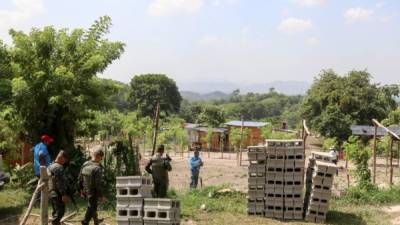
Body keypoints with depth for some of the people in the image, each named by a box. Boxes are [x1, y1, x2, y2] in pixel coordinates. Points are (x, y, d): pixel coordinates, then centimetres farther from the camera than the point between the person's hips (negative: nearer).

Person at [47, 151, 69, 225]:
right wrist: (64, 194, -21)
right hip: (58, 194, -10)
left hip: (52, 193, 10)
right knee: (60, 211, -6)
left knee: (56, 212, 17)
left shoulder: (50, 166, 16)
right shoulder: (58, 167, -16)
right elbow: (59, 182, -21)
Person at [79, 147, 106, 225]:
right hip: (93, 192, -8)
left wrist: (81, 189, 18)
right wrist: (102, 196, -14)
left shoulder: (84, 165, -4)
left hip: (86, 191, 8)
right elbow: (99, 184, -24)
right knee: (91, 208, 8)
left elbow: (80, 179, 5)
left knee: (93, 206, 28)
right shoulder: (97, 168, -26)